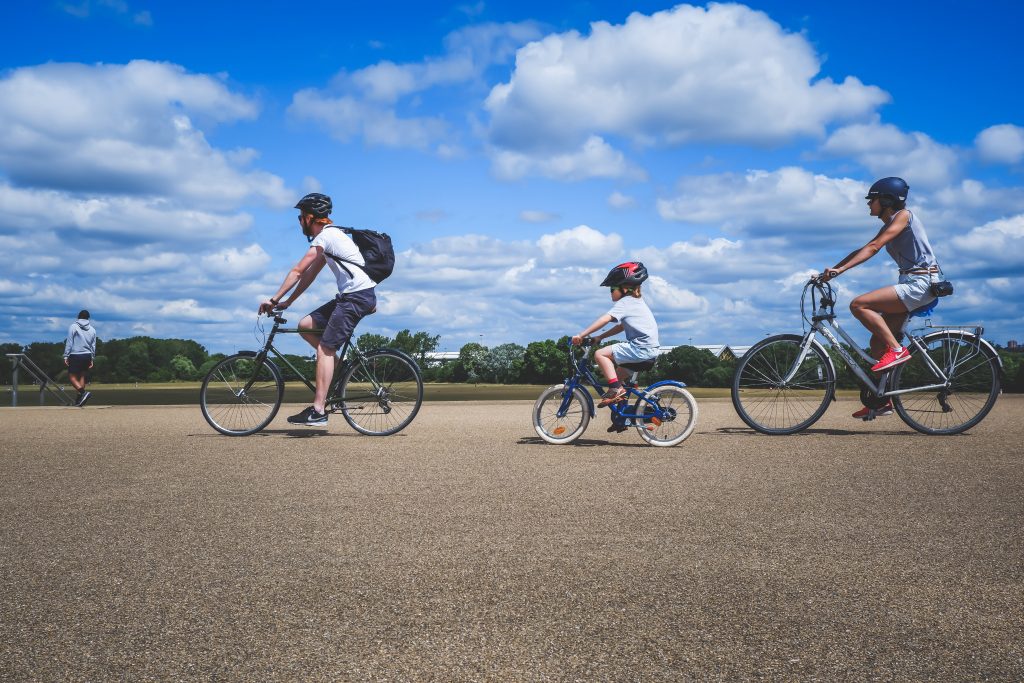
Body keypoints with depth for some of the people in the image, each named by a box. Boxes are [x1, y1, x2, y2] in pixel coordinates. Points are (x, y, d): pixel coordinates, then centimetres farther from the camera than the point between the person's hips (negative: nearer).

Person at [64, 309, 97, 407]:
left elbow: (69, 343, -7)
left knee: (72, 376, 1)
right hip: (87, 355, 5)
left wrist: (66, 356, -2)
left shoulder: (73, 327, -4)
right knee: (81, 376, 14)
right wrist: (92, 359, 19)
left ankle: (83, 392, -22)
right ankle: (80, 399, 13)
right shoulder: (92, 329, 8)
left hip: (75, 355, -5)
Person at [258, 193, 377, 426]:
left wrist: (273, 299, -7)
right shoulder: (330, 235, 21)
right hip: (351, 296, 9)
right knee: (305, 326, 7)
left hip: (358, 295, -9)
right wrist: (287, 302, 19)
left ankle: (318, 410, -13)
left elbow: (297, 272, -11)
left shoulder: (325, 236, -9)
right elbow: (309, 276, 22)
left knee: (325, 349, -11)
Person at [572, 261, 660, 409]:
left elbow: (605, 319, -20)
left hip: (641, 347, -10)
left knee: (600, 354, -14)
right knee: (619, 373, 27)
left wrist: (581, 335, -20)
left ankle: (615, 388, -18)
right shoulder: (637, 301, 23)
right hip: (650, 349, 10)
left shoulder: (625, 302, -8)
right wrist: (600, 337, 17)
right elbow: (621, 326, 24)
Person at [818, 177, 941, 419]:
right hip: (911, 284, 10)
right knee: (877, 343, 7)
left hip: (920, 283, -10)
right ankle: (883, 401, 12)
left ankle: (898, 350, -17)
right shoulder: (889, 225, 19)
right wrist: (832, 270, 8)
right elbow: (864, 249, 17)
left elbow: (873, 247, -18)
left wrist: (841, 269, -24)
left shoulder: (903, 215, -8)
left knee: (858, 305, -22)